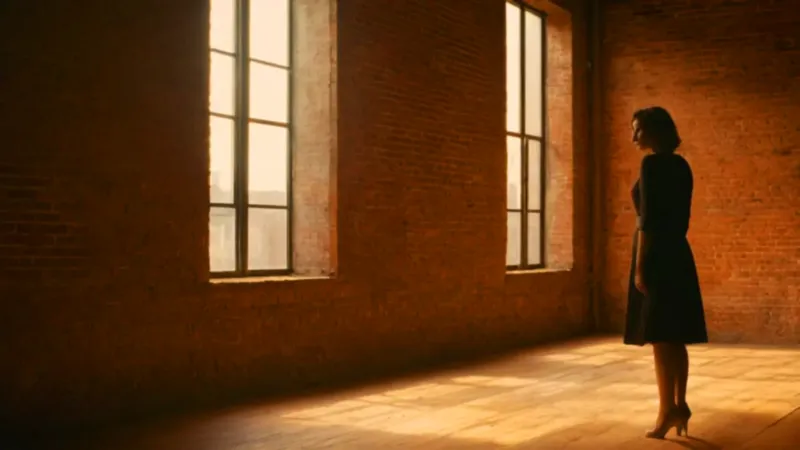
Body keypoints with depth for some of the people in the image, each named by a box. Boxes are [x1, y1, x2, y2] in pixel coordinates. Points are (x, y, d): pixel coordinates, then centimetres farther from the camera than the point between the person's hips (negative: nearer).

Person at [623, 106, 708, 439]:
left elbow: (647, 219, -17)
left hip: (656, 256, -8)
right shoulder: (681, 166, 13)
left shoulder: (652, 163, -12)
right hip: (679, 255, 8)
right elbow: (682, 216, 16)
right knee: (675, 338, 11)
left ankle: (668, 410, -2)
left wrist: (639, 267, -16)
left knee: (660, 337, -4)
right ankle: (679, 405, 15)